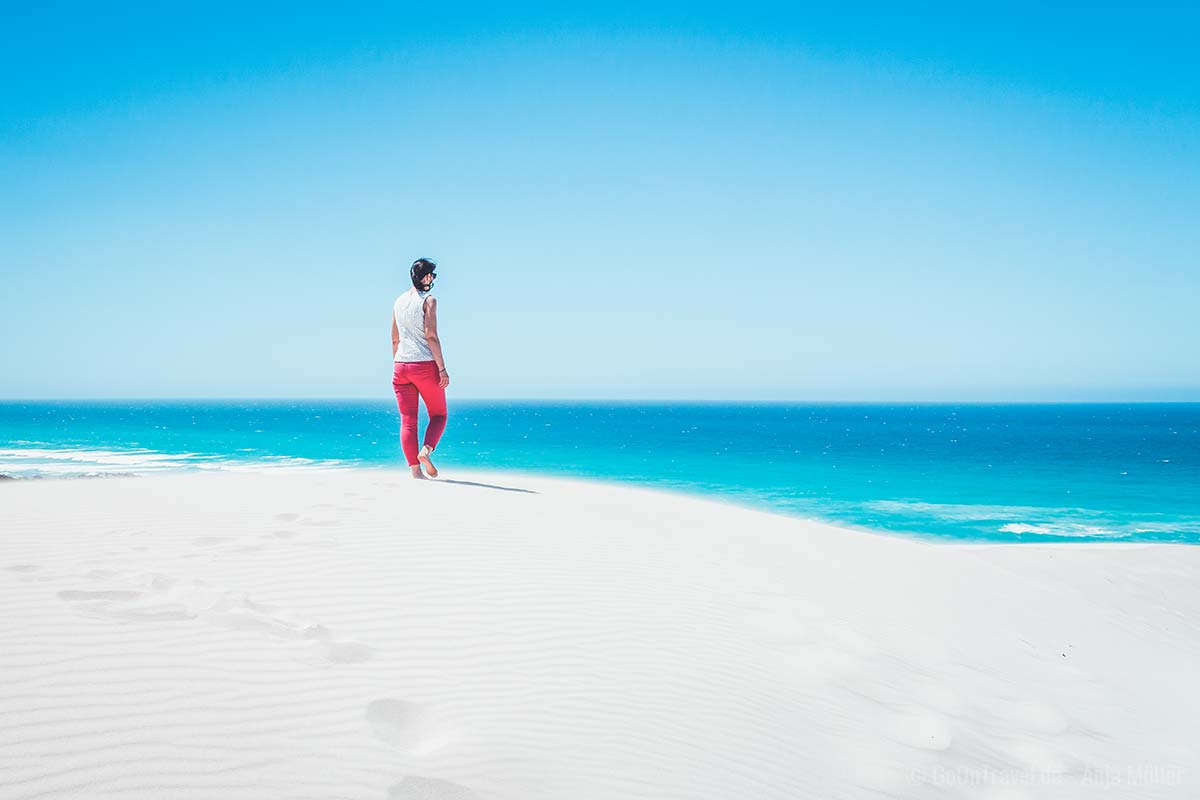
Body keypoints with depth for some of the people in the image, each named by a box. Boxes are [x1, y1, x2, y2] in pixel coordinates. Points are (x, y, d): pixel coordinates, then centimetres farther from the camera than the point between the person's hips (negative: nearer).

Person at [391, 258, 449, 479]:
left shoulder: (399, 301, 13)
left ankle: (415, 469, -1)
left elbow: (395, 339, 17)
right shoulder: (428, 300, -5)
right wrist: (442, 368, -13)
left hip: (401, 366, 5)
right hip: (425, 364, -5)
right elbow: (431, 336, -13)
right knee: (438, 415, 10)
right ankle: (425, 450, -13)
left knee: (407, 420, 4)